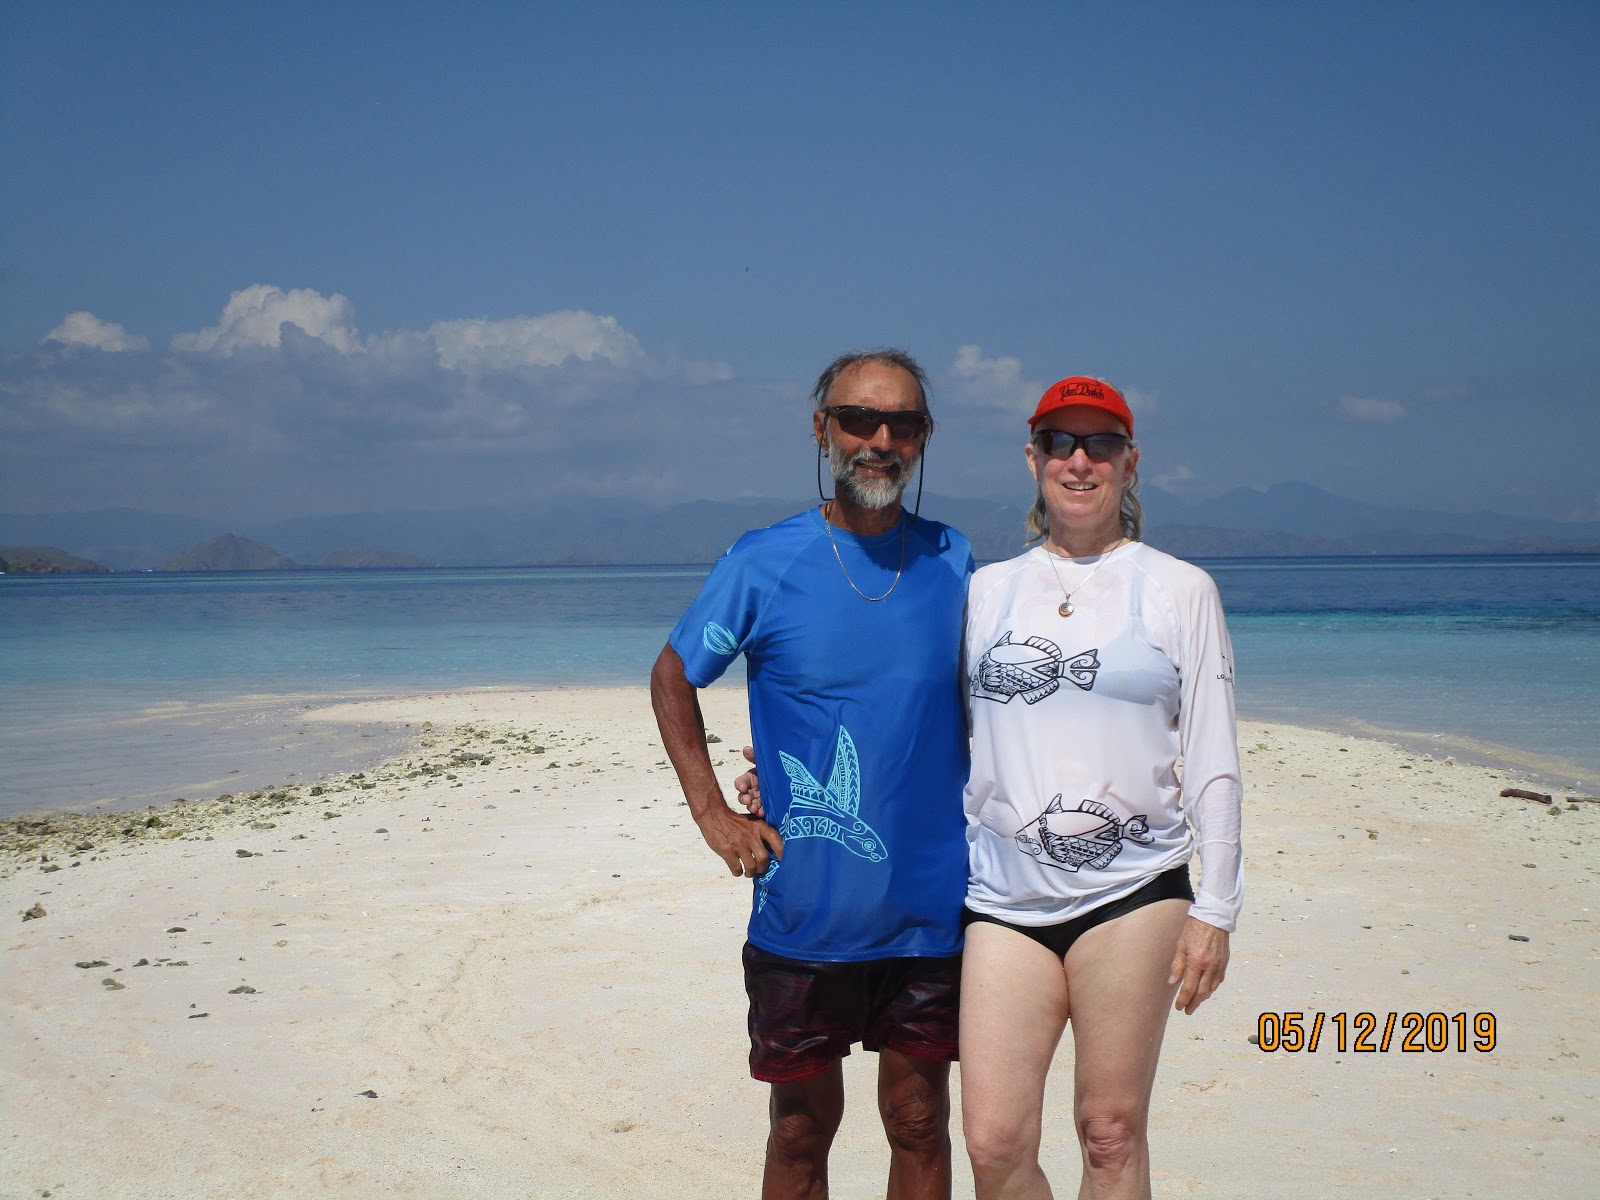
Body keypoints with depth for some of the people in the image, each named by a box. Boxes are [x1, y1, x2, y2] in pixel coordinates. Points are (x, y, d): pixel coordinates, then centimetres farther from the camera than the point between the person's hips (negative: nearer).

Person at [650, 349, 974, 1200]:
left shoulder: (951, 563, 3)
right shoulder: (762, 564, -4)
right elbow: (672, 678, 8)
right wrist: (712, 813, 0)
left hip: (930, 910, 2)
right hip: (804, 914, -2)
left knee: (918, 1124, 11)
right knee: (801, 1131, 8)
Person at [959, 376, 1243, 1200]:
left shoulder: (1179, 590, 6)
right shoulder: (986, 590, 11)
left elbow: (1212, 761, 4)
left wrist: (1215, 907, -2)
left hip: (1132, 885, -2)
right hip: (1006, 892, 2)